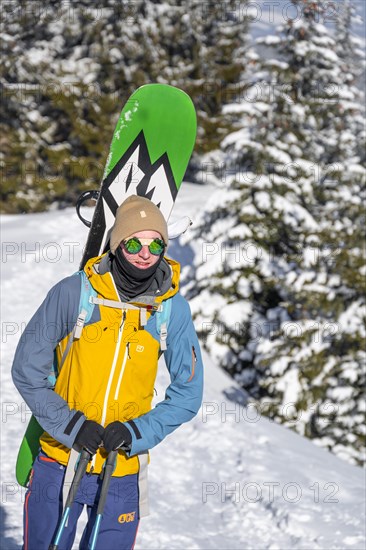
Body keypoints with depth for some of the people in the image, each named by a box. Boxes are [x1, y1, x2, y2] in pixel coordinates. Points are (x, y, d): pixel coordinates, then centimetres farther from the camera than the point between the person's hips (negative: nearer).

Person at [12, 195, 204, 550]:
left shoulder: (173, 308, -5)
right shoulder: (72, 293, -9)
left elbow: (187, 393, 0)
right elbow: (27, 370, -4)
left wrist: (136, 432, -13)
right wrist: (70, 425, -13)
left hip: (121, 475, 1)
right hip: (58, 465, -1)